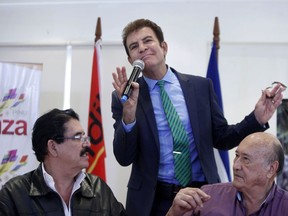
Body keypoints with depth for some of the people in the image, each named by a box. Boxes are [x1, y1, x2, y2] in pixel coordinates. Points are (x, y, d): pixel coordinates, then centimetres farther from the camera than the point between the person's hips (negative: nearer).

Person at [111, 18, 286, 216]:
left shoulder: (201, 86, 2)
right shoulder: (124, 96, -3)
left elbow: (221, 139, 8)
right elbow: (124, 158, -10)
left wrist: (257, 119, -7)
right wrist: (128, 112, -24)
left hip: (202, 195, 2)